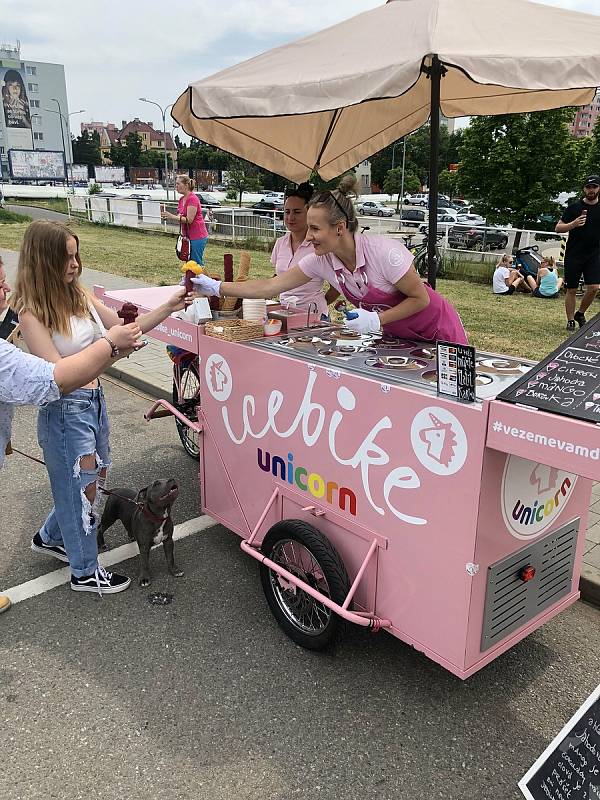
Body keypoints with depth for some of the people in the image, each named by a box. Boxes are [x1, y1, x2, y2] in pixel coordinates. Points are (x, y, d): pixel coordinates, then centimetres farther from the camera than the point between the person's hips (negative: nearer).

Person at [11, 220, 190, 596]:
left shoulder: (78, 295, 2)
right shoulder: (31, 312, -18)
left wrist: (169, 307, -3)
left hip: (94, 399, 8)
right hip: (65, 409, -7)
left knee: (94, 477, 22)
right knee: (82, 487, 7)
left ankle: (50, 537, 46)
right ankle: (85, 572, 28)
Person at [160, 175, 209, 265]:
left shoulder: (192, 199, -16)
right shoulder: (181, 199, 12)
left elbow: (189, 220, -21)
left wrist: (172, 216, -22)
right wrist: (167, 215, -2)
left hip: (197, 237, -9)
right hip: (188, 236, 9)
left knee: (196, 264, -6)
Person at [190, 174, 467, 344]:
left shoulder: (384, 252, -31)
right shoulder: (321, 261, -14)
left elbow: (420, 298, -20)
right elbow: (269, 287, -10)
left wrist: (377, 319, -29)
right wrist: (217, 287, -15)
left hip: (437, 333, -5)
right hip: (397, 337, 5)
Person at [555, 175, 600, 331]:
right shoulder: (574, 207, 1)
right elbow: (558, 228, 0)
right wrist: (573, 224, -17)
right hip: (573, 255, -1)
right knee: (571, 289, 2)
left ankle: (580, 313, 14)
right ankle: (570, 320, 14)